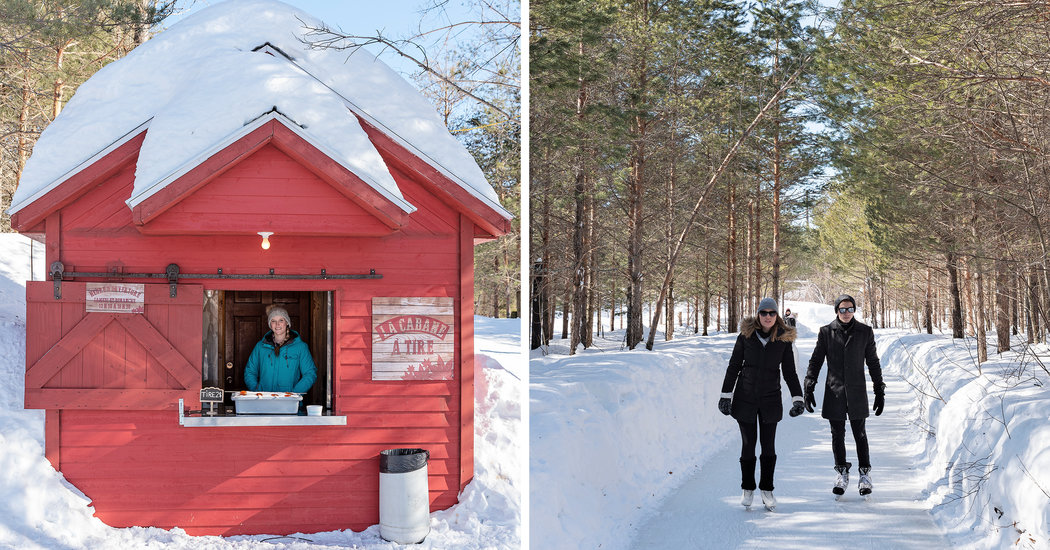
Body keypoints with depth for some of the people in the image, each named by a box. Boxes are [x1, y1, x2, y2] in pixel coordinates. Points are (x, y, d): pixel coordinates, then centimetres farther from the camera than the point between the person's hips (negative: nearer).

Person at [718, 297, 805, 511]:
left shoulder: (783, 339, -1)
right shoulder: (746, 335, -3)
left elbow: (789, 371, 5)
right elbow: (734, 366, 3)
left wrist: (797, 398, -4)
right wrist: (726, 395, 0)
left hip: (770, 399, 0)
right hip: (745, 397, 0)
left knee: (769, 445, 3)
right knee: (748, 444, 5)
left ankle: (767, 490, 15)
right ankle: (748, 489, 18)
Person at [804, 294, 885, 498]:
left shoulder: (865, 332, 1)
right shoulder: (826, 332, 0)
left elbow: (873, 363, 8)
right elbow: (815, 361, 4)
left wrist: (880, 391, 8)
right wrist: (809, 388, -1)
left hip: (857, 392, 0)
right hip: (834, 392, 1)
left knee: (860, 434, 3)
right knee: (837, 434, 7)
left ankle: (865, 473, 16)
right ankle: (842, 473, 20)